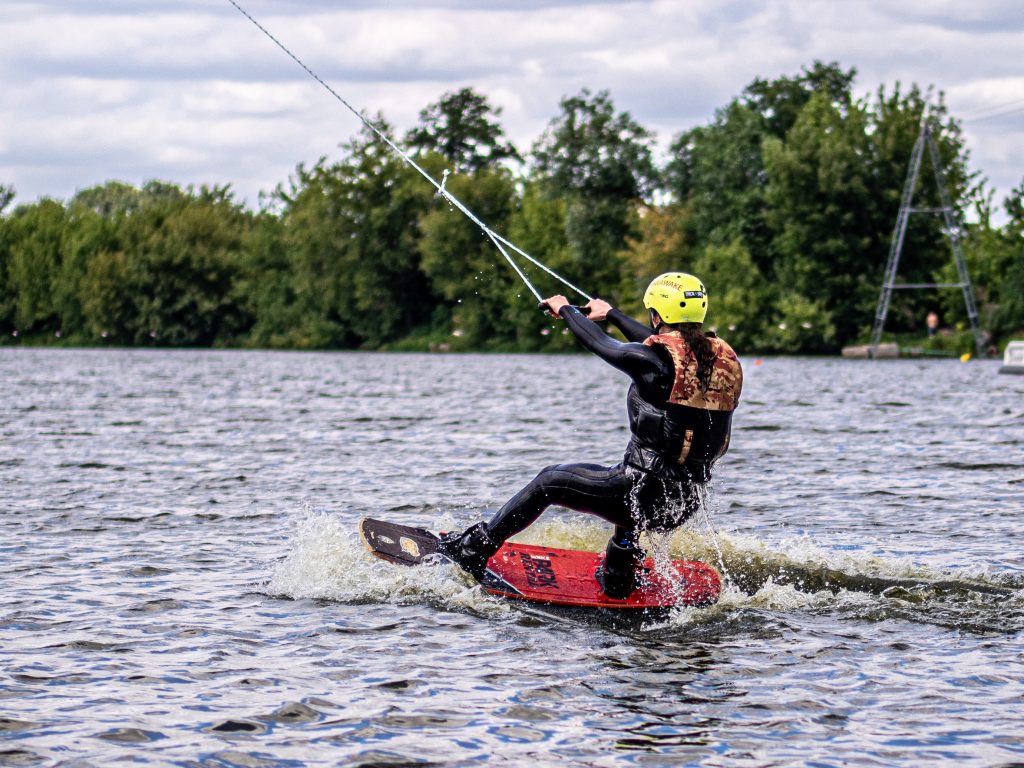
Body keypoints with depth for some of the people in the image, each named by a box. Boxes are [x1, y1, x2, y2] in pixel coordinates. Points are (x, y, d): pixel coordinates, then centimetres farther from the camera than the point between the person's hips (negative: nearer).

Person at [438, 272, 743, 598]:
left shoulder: (656, 361, -17)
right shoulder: (723, 357, 2)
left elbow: (601, 344, 1)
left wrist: (566, 309, 20)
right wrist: (611, 314, 34)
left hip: (648, 495, -7)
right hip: (686, 503, 7)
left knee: (549, 481, 13)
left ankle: (473, 549, 24)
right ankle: (618, 581, 43)